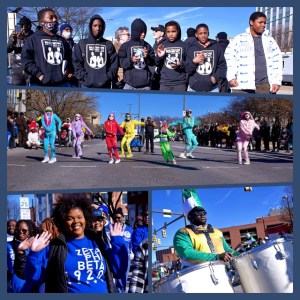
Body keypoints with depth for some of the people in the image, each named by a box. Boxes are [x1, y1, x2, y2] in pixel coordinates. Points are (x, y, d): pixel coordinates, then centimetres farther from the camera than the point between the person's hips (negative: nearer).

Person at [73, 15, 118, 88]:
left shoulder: (108, 44, 11)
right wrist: (85, 77, -10)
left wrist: (107, 77, -8)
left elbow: (114, 63, 7)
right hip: (87, 85, -1)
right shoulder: (82, 44, 9)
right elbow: (76, 63, 3)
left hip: (105, 86, 1)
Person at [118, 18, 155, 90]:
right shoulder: (125, 46, 4)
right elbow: (120, 62, -1)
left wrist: (147, 57, -8)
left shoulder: (147, 46, 11)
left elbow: (153, 62, 12)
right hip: (130, 83, -2)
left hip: (145, 84, 3)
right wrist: (131, 60, -17)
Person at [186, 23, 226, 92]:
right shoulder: (192, 48, 7)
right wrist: (194, 61, -13)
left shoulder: (216, 47, 7)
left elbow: (222, 65, 9)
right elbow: (187, 69, 5)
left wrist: (216, 77, -6)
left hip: (212, 88, 0)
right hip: (194, 88, 0)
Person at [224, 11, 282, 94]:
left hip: (265, 85, 3)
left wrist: (277, 81, 3)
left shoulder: (270, 40, 16)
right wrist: (231, 77, -9)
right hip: (243, 85, -3)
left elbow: (277, 61, 12)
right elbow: (229, 57, 2)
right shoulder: (239, 39, 6)